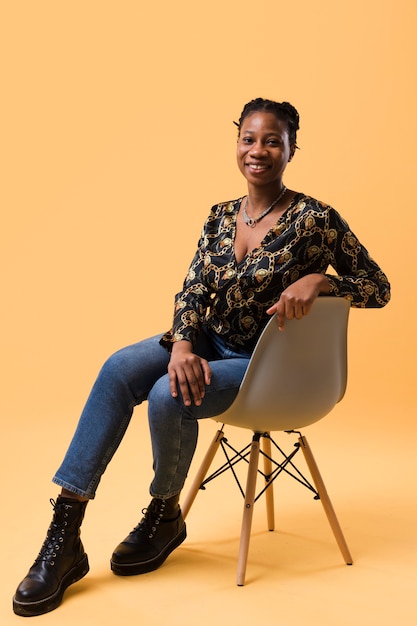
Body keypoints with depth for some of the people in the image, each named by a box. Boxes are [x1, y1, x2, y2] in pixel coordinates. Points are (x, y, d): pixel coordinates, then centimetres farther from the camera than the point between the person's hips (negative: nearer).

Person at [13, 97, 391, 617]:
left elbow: (378, 287, -8)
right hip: (210, 342, 6)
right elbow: (193, 291, -2)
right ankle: (64, 531, -18)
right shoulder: (220, 218, 3)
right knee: (120, 369, -18)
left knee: (169, 396, -29)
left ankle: (165, 517, 2)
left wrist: (318, 280, -26)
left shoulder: (315, 219, -13)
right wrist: (182, 345, -21)